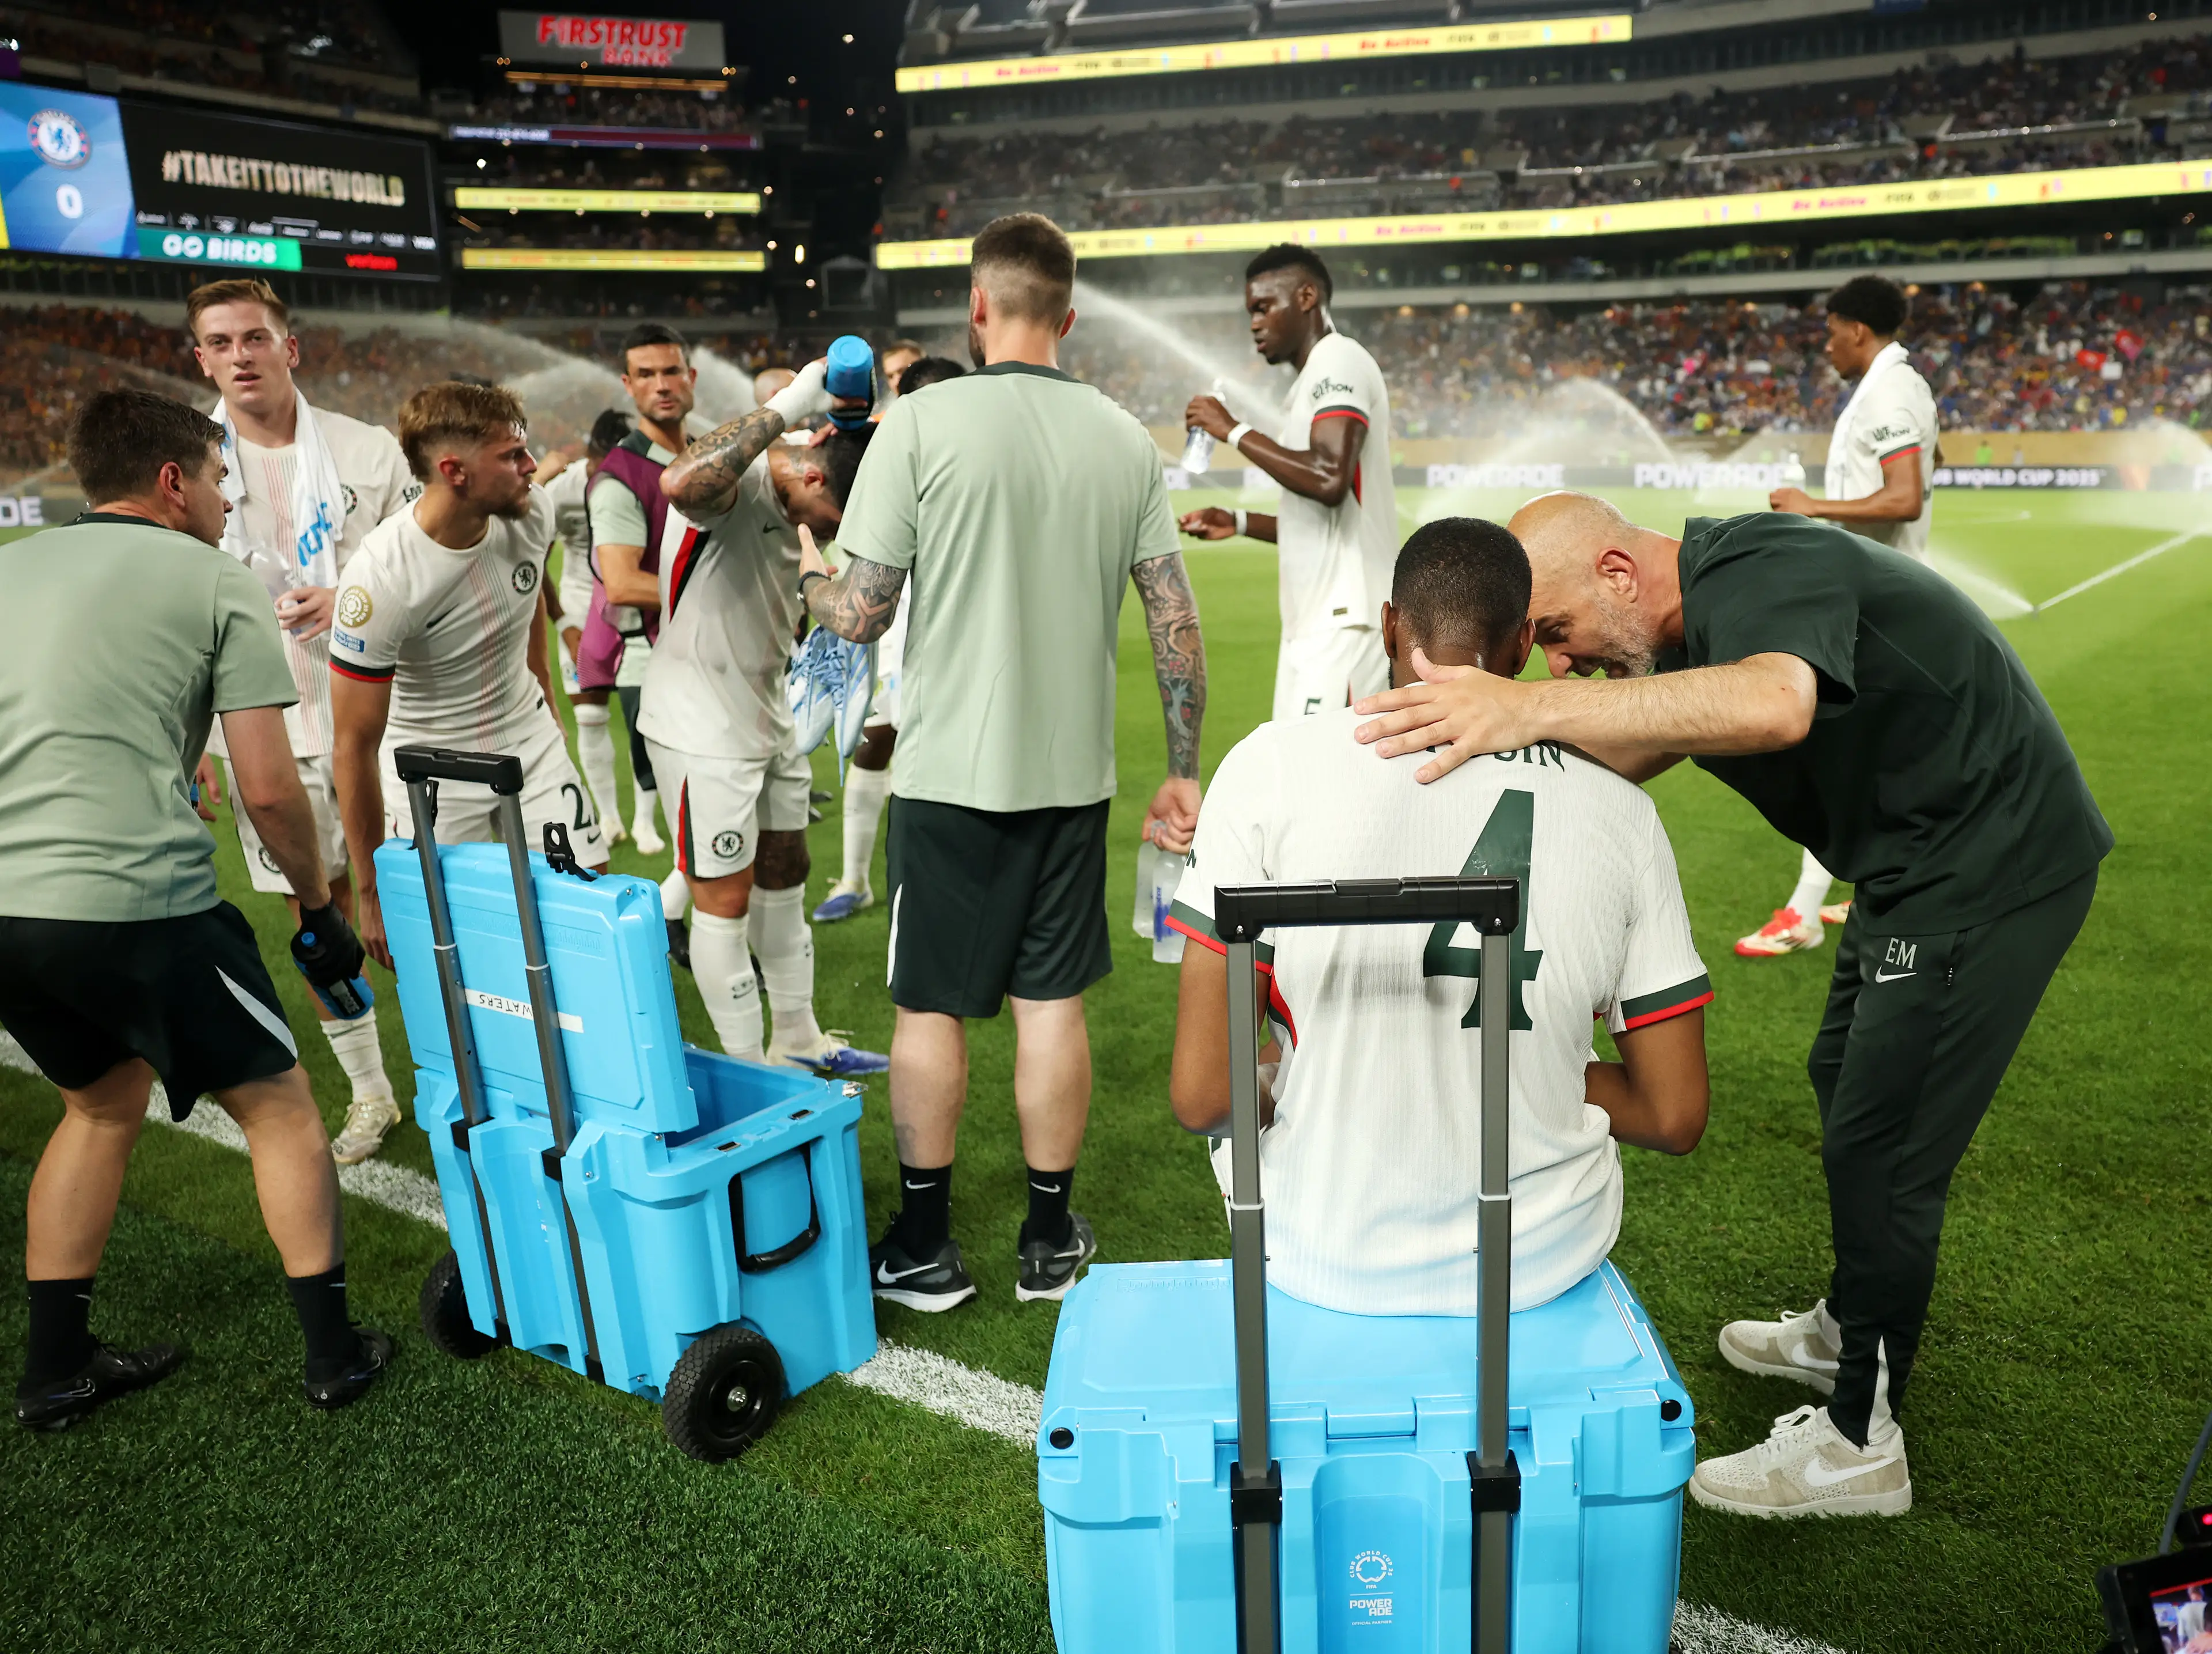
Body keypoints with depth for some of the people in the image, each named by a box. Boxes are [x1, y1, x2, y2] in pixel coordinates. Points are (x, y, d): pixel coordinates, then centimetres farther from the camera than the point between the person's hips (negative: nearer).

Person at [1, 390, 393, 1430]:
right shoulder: (217, 584, 2)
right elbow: (268, 790, -4)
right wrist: (319, 906, 10)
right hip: (137, 904, -6)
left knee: (105, 1098, 28)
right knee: (278, 1107, 13)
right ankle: (334, 1351, 17)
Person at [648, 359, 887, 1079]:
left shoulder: (796, 502, 3)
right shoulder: (732, 480, -24)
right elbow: (680, 484, -48)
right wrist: (789, 405, -43)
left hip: (768, 718, 9)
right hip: (703, 729, -9)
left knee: (784, 877, 18)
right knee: (725, 899, 1)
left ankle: (798, 1040, 33)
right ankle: (748, 1074, 15)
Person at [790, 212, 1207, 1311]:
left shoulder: (922, 423, -9)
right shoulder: (1125, 440, 3)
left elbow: (857, 615, -11)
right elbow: (1178, 623, 3)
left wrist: (805, 573, 12)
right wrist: (1183, 770, 10)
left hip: (951, 773, -3)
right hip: (1073, 771, 4)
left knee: (930, 1009, 9)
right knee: (1052, 1003, 12)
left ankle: (923, 1248, 22)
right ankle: (1051, 1240, 24)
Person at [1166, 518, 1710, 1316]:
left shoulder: (1275, 767, -15)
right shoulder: (1621, 809, -7)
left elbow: (1203, 1094, -18)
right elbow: (1675, 1118, -3)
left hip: (1329, 1257, -2)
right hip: (1544, 1257, 2)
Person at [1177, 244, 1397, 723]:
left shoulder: (1339, 363, -8)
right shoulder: (1315, 380, 21)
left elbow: (1329, 480, -25)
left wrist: (1234, 431, -14)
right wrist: (1240, 522, 16)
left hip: (1343, 619, -10)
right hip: (1315, 622, 10)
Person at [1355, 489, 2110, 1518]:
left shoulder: (1757, 573, -28)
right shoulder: (1691, 620, 4)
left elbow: (1774, 705, -50)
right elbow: (1630, 754, 4)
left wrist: (1533, 709, -55)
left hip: (1992, 871, -11)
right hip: (1915, 865, 11)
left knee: (1882, 1147, -5)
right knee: (1845, 1084, 22)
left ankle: (1859, 1442, 11)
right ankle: (1850, 1331, 43)